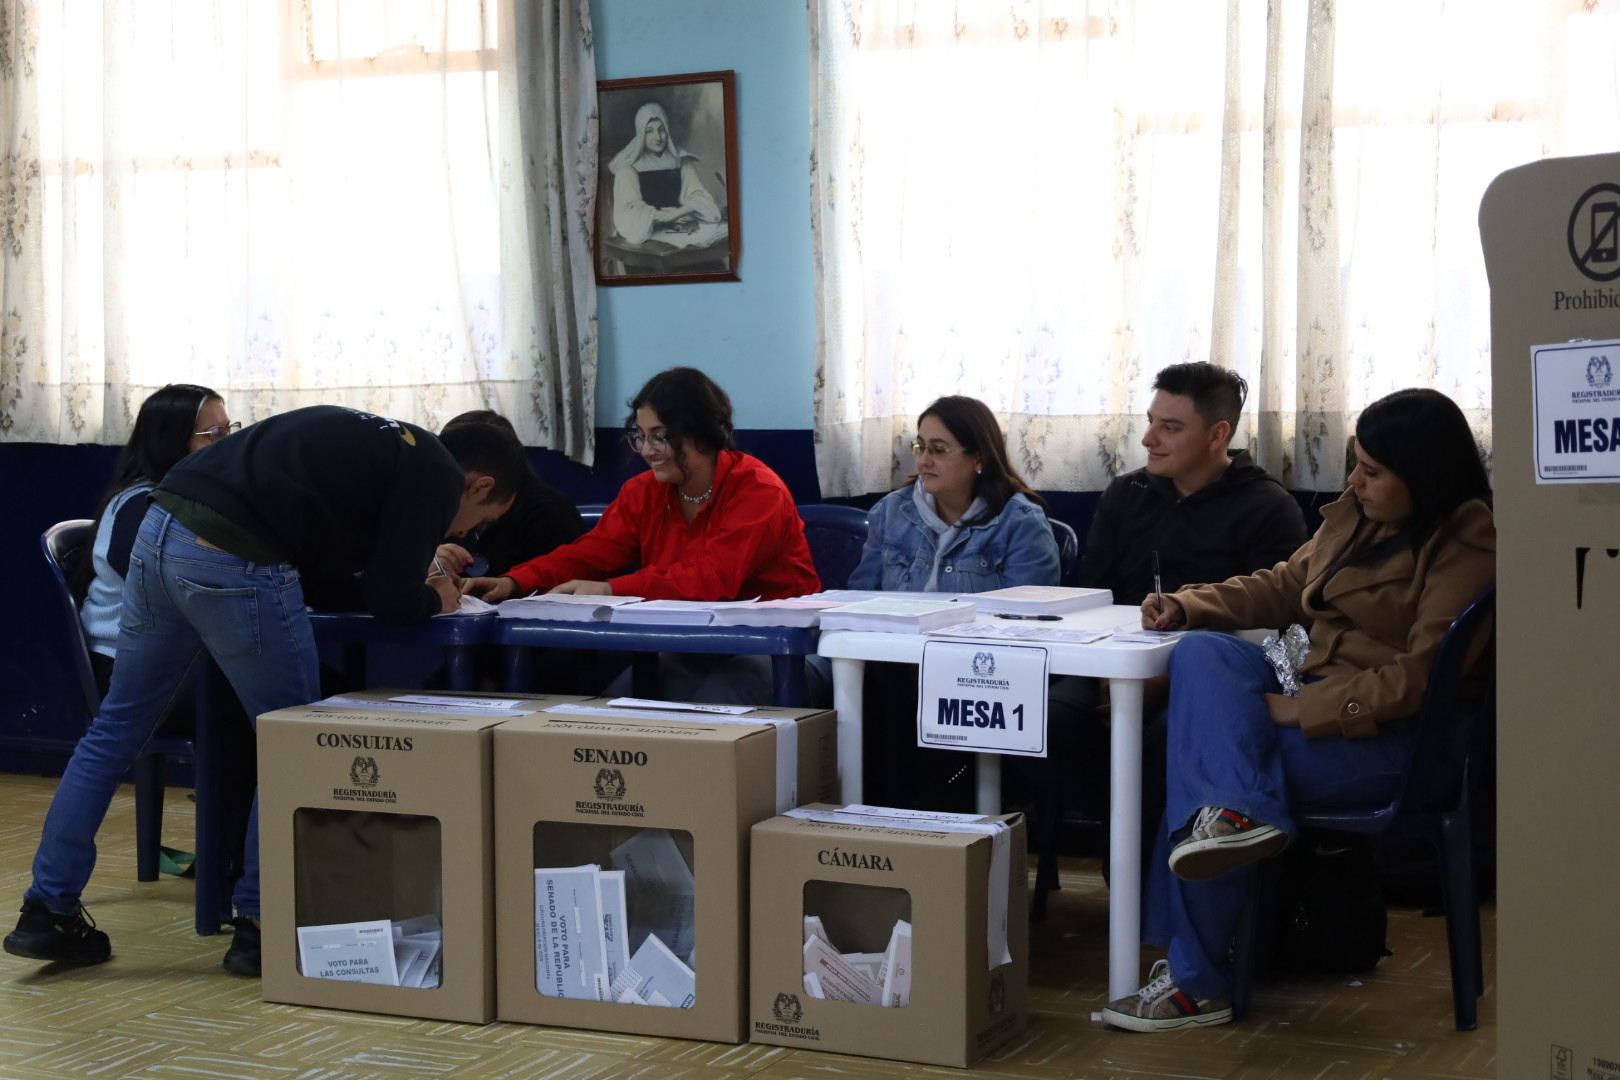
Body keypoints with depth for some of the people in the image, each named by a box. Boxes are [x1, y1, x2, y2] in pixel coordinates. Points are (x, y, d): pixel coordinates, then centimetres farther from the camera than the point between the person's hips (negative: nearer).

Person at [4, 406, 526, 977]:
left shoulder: (383, 441, 27)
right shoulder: (436, 475, 1)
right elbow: (390, 600, -2)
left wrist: (414, 568, 31)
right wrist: (435, 599, 18)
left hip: (162, 526, 9)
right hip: (233, 562, -9)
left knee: (116, 728, 15)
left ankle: (48, 912, 20)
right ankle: (257, 925, 13)